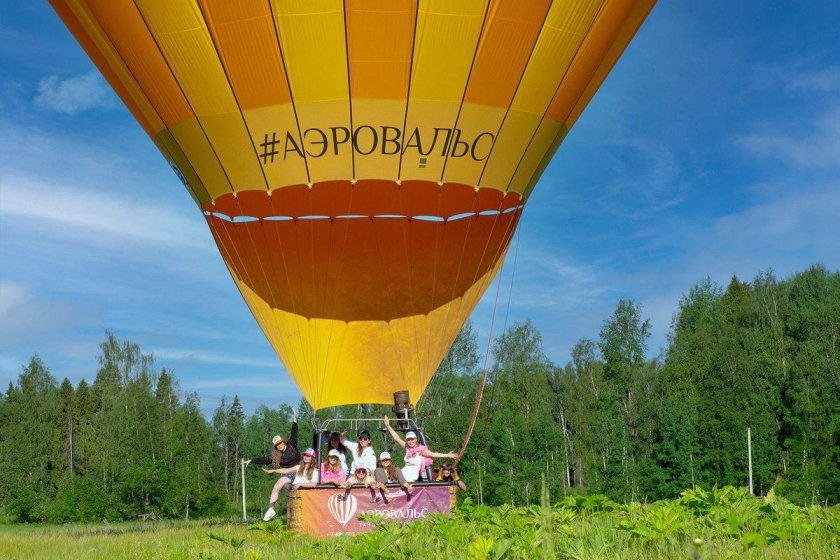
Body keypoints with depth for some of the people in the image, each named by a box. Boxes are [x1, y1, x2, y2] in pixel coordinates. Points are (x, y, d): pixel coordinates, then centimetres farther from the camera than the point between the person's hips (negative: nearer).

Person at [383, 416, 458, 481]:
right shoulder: (407, 448, 8)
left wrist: (448, 455, -15)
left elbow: (434, 455, -9)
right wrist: (388, 426, 9)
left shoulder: (421, 450, -6)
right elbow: (397, 438, 10)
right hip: (403, 474, 5)